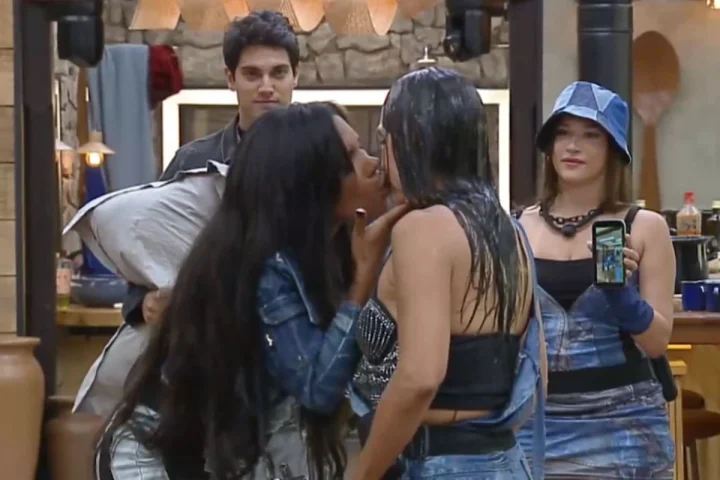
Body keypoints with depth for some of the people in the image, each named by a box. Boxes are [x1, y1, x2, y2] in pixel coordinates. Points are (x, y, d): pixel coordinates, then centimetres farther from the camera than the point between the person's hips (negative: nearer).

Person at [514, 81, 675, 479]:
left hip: (620, 426, -1)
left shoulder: (644, 228, -1)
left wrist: (620, 290, -19)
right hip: (537, 421, 2)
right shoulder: (519, 228, 3)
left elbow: (657, 341, -4)